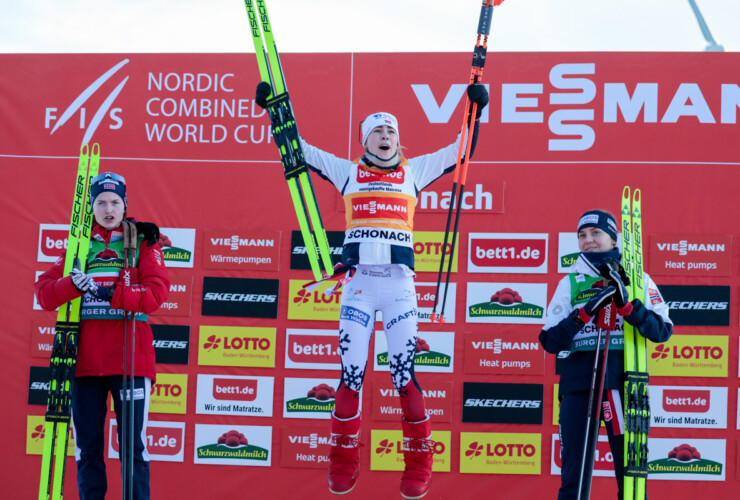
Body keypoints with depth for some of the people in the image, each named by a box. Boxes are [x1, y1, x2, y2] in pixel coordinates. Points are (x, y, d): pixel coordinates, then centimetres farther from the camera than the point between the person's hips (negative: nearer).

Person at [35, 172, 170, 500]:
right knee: (87, 446, 7)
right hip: (85, 359, 3)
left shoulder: (143, 242, 7)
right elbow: (44, 293, 5)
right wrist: (72, 285, -15)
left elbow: (156, 293, -7)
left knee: (133, 445, -3)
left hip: (130, 358, -3)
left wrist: (112, 294, -18)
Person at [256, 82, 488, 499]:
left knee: (405, 373, -5)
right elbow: (298, 148, 16)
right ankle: (344, 462, 11)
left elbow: (462, 151, 16)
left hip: (400, 284, 0)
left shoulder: (414, 171, 15)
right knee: (351, 373, -1)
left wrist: (475, 110, 7)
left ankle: (419, 464, 4)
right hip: (358, 282, 0)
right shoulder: (348, 172, 14)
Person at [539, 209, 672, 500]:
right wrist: (585, 312, -11)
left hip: (624, 381, -1)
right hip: (578, 382, 1)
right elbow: (549, 342, 3)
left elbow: (662, 332, -1)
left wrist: (626, 304, -15)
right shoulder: (570, 283, 11)